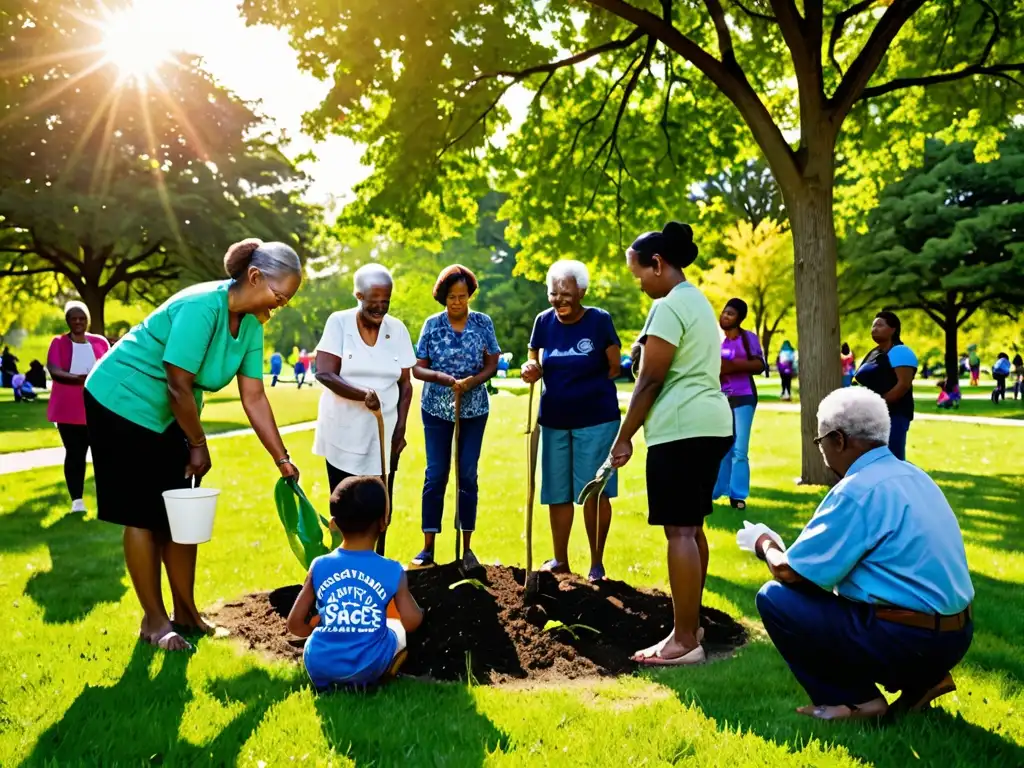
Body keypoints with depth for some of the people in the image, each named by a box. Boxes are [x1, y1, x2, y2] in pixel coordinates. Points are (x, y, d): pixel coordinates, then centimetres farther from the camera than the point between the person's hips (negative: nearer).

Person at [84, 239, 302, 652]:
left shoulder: (251, 325, -3)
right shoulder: (202, 306, -28)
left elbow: (254, 398, -1)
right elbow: (179, 387, -27)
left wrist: (283, 460, -3)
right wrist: (198, 445, -14)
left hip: (167, 416, 8)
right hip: (123, 402, -8)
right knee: (143, 517, -2)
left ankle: (185, 612, 19)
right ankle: (155, 621, 9)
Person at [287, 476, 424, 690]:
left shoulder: (319, 567, -2)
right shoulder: (392, 571, -6)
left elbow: (294, 624, 0)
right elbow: (412, 623, -4)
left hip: (319, 668, 1)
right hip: (367, 669, -1)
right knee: (397, 629, 28)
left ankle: (327, 682, 8)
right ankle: (370, 682, 5)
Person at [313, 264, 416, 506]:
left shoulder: (398, 329, 2)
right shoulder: (339, 323, -7)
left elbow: (405, 384, 6)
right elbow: (324, 373, -16)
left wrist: (400, 430, -1)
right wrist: (363, 394, -30)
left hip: (383, 433, 2)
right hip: (343, 432, -2)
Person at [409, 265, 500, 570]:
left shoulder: (483, 323, -1)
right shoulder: (432, 325, -2)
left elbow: (492, 365, 0)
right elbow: (417, 369, -2)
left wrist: (471, 381, -19)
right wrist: (443, 377, -21)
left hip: (474, 409, 1)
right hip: (437, 408, 0)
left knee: (468, 475, 4)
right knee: (436, 475, 1)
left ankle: (466, 548, 13)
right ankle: (428, 548, 8)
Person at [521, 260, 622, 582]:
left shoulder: (599, 320, -10)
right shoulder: (544, 321, 1)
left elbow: (614, 368, -4)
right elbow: (539, 364, 8)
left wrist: (586, 390, -5)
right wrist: (531, 371, -14)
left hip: (596, 419, -4)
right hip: (554, 419, 4)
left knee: (595, 492, -2)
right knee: (557, 493, 10)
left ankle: (596, 563, 10)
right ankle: (560, 560, 23)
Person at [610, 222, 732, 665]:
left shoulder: (669, 306, -11)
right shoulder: (698, 301, 20)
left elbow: (649, 381, -14)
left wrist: (623, 437, -7)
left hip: (681, 429, -10)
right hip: (710, 424, 10)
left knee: (679, 531, -8)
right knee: (692, 527, 14)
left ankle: (684, 640, -5)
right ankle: (691, 623, 23)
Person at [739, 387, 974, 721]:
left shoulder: (857, 490, -18)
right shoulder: (912, 475, 10)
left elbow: (789, 572, -14)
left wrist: (764, 543, 6)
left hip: (908, 641, -9)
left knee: (775, 598, -5)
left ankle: (856, 700, 0)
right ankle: (923, 679, 16)